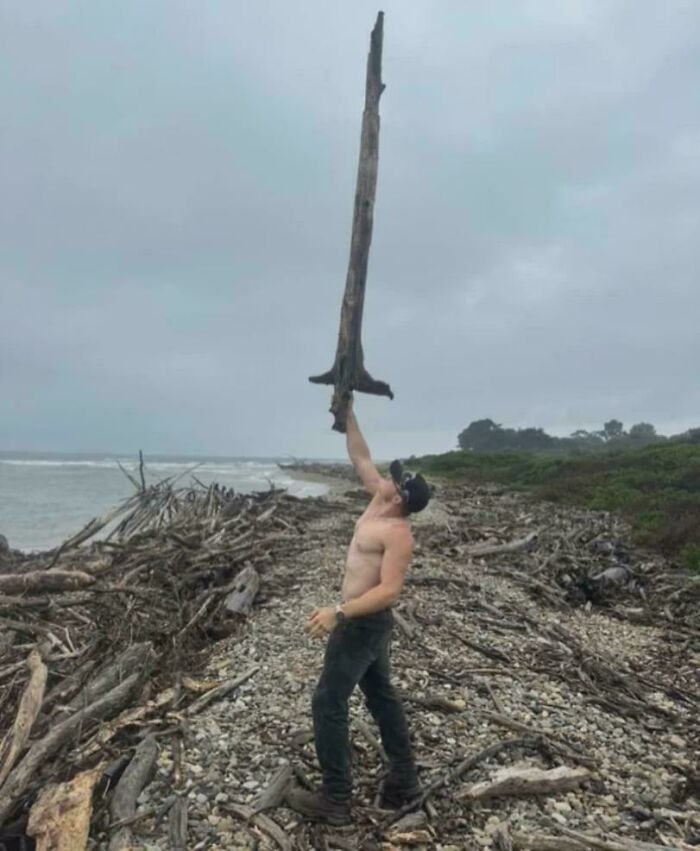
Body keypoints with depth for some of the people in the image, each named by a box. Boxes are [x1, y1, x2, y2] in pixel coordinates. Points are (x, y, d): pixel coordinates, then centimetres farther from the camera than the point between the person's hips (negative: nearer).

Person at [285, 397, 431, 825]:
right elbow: (361, 458, 6)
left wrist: (338, 613, -34)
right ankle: (404, 779, 32)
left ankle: (335, 799, 13)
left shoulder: (397, 532, -24)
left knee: (329, 704, 0)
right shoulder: (381, 503, 0)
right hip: (365, 619, 10)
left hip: (364, 623, -10)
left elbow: (389, 590, -30)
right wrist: (347, 411, 3)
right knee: (381, 695, 18)